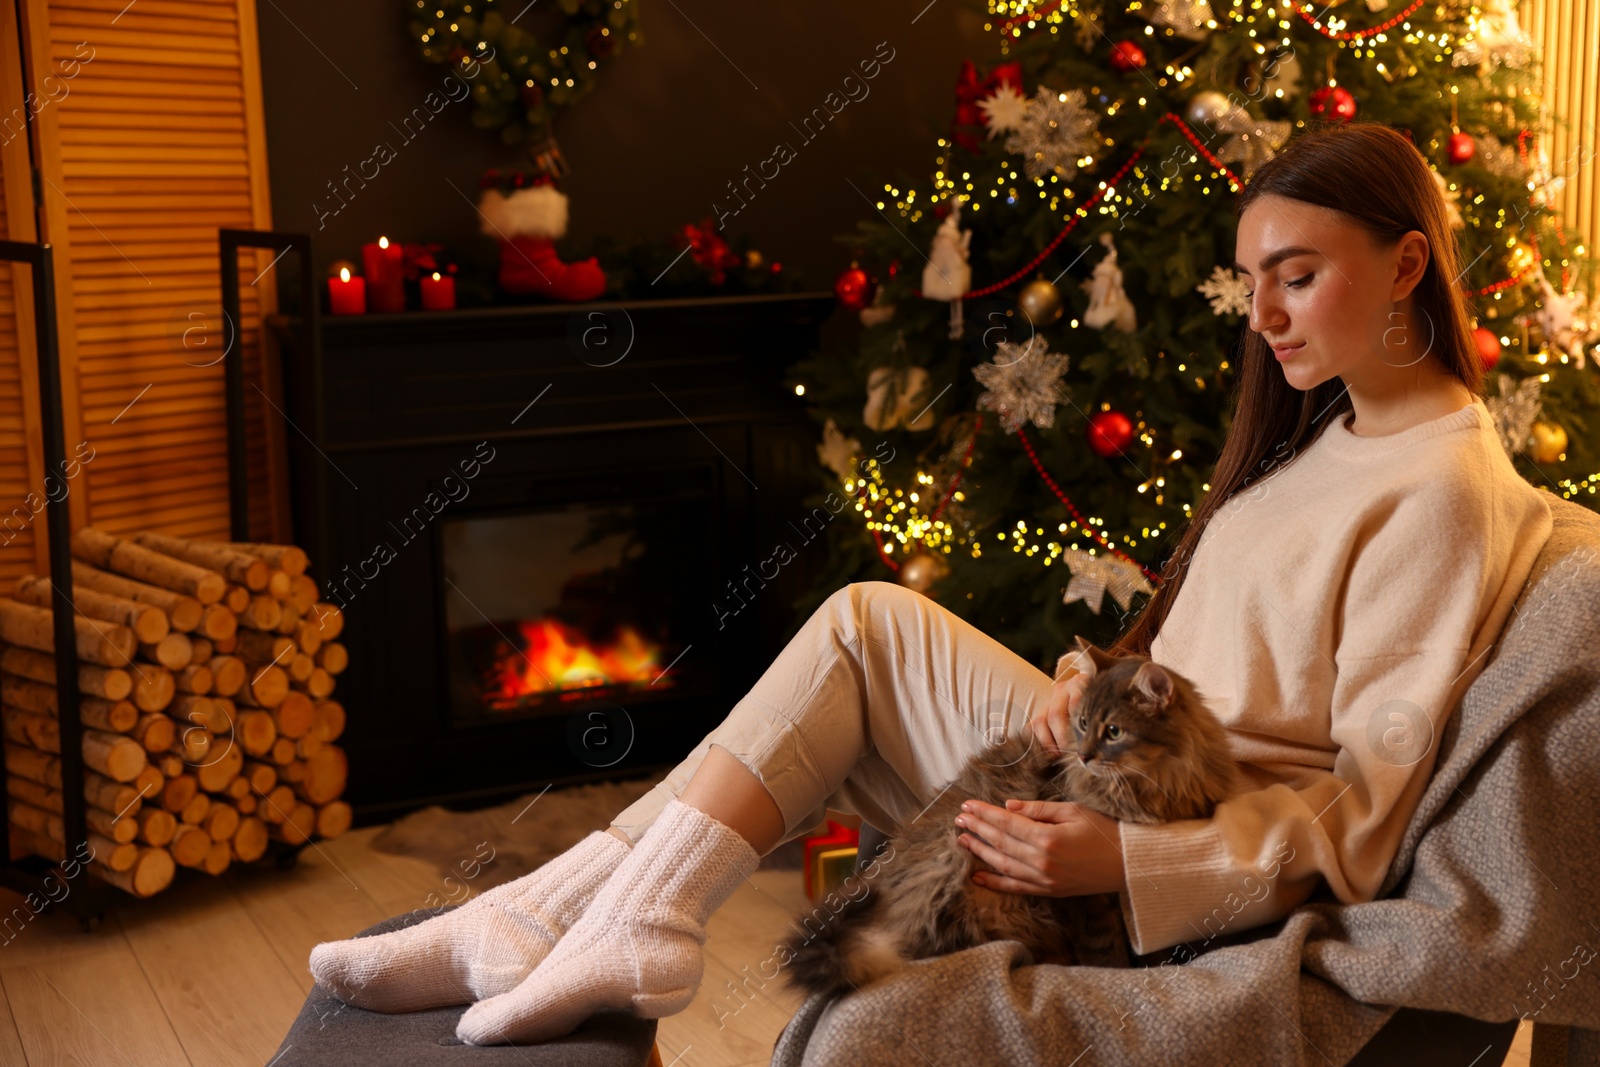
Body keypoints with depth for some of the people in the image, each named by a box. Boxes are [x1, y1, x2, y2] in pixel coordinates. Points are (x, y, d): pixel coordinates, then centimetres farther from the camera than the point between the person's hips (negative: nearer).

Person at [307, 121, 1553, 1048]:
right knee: (865, 627, -3)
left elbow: (1368, 809, -19)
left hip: (1196, 871, -9)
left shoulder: (1443, 490, -16)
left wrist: (1123, 858, -31)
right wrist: (1094, 685, -3)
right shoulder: (1328, 431, 14)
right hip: (1141, 768, 9)